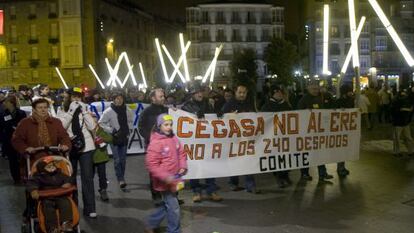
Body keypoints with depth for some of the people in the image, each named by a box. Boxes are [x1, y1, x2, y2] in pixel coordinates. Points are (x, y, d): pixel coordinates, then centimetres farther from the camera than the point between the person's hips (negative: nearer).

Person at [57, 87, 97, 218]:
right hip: (69, 147, 0)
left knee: (87, 177, -3)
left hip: (86, 146, 0)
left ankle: (89, 208, 1)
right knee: (70, 177, 12)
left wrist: (85, 112, -12)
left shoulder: (84, 109, 6)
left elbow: (92, 127, -5)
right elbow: (61, 127, -14)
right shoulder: (62, 110, 3)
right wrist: (71, 111, -18)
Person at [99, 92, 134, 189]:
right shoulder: (109, 111, -12)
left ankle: (122, 178, 23)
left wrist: (128, 129, 4)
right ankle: (121, 180, -2)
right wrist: (111, 130, -14)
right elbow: (101, 123, -9)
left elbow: (130, 121, 16)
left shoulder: (127, 110, -1)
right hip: (114, 138, -4)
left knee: (123, 159, 11)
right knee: (117, 160, -7)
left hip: (124, 138, 4)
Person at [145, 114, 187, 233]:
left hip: (174, 179, 8)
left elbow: (181, 153, 14)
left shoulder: (174, 139, 2)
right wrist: (165, 177, -25)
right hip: (165, 182, -8)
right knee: (173, 208, 2)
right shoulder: (155, 143, -20)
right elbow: (151, 165, -21)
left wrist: (183, 166, -3)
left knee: (167, 205, 21)